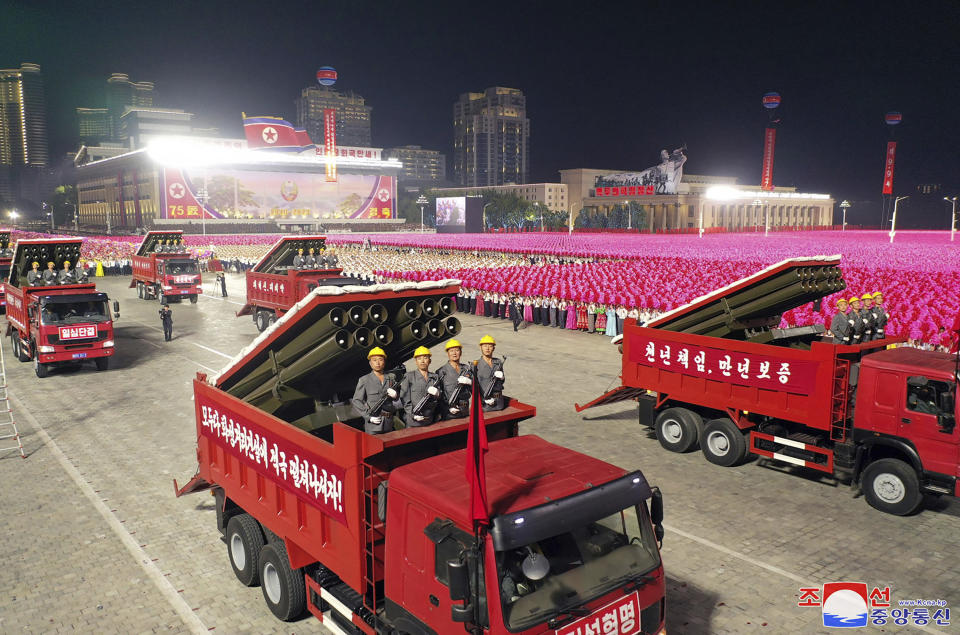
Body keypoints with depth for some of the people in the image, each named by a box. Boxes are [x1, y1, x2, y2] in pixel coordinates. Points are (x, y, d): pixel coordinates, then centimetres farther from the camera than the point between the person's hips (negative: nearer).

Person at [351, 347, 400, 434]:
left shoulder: (390, 379, 13)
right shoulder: (364, 380, 2)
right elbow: (356, 402, -1)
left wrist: (395, 395, -4)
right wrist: (369, 417, -11)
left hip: (389, 423, 4)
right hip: (373, 424, -4)